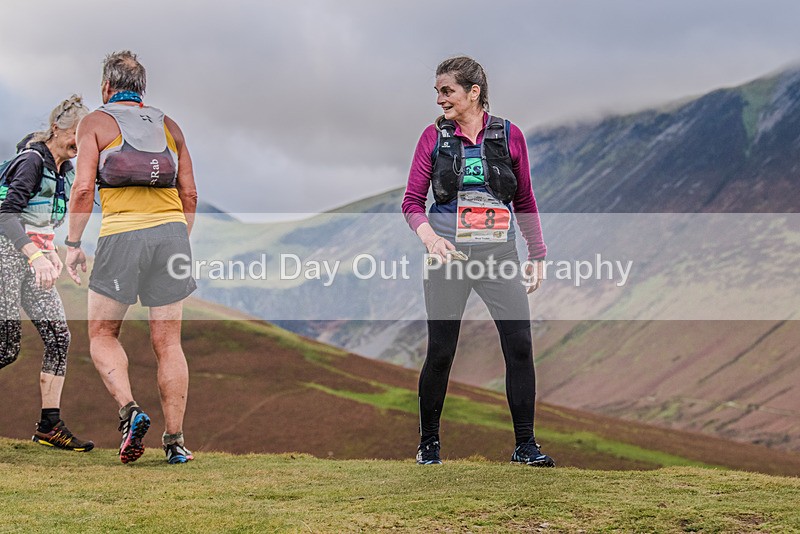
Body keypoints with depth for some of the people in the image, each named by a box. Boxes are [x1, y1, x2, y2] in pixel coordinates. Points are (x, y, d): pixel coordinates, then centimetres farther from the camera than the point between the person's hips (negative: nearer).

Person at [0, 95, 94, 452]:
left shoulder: (65, 169, 13)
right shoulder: (32, 160, -13)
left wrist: (51, 251, 8)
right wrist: (36, 255, -35)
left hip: (33, 261, 8)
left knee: (59, 337, -2)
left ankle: (49, 426, 1)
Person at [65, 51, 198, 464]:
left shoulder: (96, 123, 7)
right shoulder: (168, 126, 17)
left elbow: (83, 188, -4)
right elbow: (189, 193, 15)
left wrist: (72, 244, 2)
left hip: (121, 235, -3)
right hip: (171, 230, 3)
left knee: (102, 334, 11)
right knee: (167, 342, 6)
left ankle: (129, 410, -12)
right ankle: (174, 442, 5)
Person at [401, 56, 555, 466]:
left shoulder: (509, 135, 4)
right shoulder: (434, 137, 2)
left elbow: (525, 201, 11)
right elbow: (412, 201, 1)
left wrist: (537, 255, 10)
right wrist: (429, 237, -19)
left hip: (500, 255, 1)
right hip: (448, 256, -1)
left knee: (520, 346, -6)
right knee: (440, 352, 2)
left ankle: (525, 445, 4)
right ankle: (429, 443, 19)